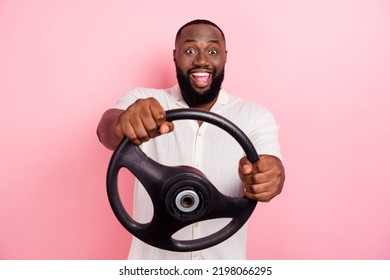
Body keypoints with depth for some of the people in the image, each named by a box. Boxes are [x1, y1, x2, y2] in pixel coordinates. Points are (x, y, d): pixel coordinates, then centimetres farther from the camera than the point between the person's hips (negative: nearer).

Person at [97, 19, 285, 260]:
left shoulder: (256, 116, -7)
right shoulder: (142, 100, -8)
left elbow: (270, 170, -20)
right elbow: (107, 130, -26)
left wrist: (270, 175, -43)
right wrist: (122, 124, -49)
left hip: (224, 259, 1)